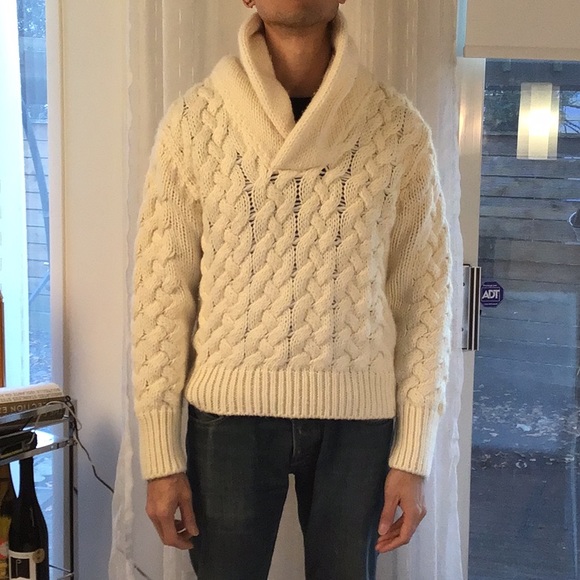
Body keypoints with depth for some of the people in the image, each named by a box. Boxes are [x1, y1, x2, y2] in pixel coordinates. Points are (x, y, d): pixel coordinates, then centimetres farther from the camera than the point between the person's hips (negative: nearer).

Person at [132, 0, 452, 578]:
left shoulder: (398, 128, -2)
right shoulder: (192, 120, -3)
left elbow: (424, 291, 1)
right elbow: (161, 290, -2)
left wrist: (413, 457, -2)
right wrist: (161, 457, -3)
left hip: (358, 412, 1)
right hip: (229, 407, 0)